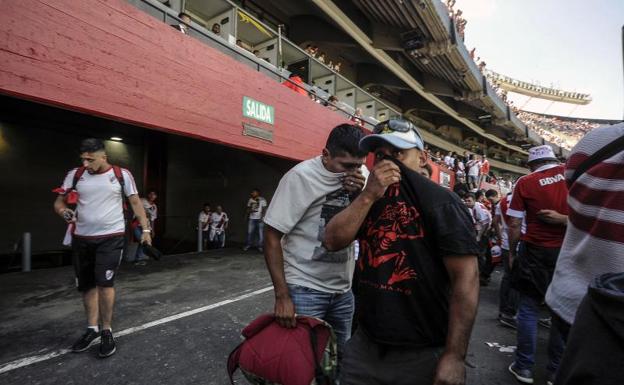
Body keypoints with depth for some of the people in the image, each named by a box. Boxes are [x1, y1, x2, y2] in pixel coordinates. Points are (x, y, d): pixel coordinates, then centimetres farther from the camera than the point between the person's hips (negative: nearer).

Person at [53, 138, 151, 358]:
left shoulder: (121, 174, -4)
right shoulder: (75, 175, 2)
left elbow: (135, 202, 0)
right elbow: (58, 202, 6)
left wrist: (145, 228, -5)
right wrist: (64, 211, -18)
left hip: (111, 237, -4)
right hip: (82, 238, 4)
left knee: (104, 282, -11)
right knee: (86, 286, 12)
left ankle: (107, 331, 6)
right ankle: (92, 328, 30)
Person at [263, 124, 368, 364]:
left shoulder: (361, 176, 0)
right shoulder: (301, 176, -16)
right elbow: (272, 238, -12)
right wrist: (281, 295, -16)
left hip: (344, 290, 5)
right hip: (304, 289, -5)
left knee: (341, 357, 17)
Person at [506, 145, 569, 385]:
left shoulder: (526, 182, -6)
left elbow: (514, 224, -6)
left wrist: (512, 253, 4)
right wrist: (564, 219, 1)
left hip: (535, 252, -3)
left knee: (528, 309, 7)